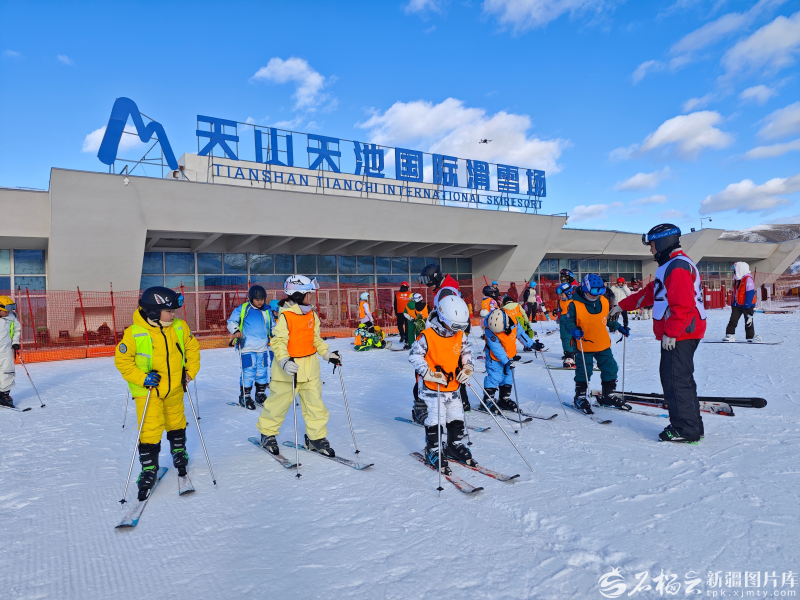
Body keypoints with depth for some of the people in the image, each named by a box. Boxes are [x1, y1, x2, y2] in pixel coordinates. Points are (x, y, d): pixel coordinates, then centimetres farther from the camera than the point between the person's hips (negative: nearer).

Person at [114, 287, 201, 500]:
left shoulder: (180, 327, -8)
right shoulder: (133, 333, -19)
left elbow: (192, 348, 5)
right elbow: (122, 360, -11)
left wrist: (190, 372, -2)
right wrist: (141, 378, -20)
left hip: (174, 389, 4)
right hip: (148, 392, -4)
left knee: (176, 423, 21)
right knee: (150, 431, -3)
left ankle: (179, 452, 45)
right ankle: (149, 470, 16)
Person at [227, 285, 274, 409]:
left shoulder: (267, 311, 10)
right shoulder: (242, 310, -3)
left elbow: (272, 326, 23)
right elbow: (231, 322, 0)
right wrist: (235, 331, -17)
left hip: (263, 348, 4)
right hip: (247, 348, -4)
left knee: (263, 372, 10)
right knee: (248, 372, -5)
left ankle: (260, 394, 26)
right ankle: (244, 397, 10)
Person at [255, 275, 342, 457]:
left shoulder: (312, 315, 7)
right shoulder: (285, 316, -15)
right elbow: (278, 341, -20)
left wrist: (327, 354, 10)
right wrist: (284, 361, -34)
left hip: (310, 367, 6)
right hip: (288, 368, -6)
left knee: (315, 403, 6)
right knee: (279, 402, 9)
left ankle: (316, 437, 19)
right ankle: (267, 433, 31)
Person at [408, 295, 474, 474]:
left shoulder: (460, 335, 0)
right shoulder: (427, 336, -19)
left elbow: (466, 351, 15)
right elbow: (414, 356, -15)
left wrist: (467, 368, -1)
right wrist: (429, 373, -22)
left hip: (453, 387, 6)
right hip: (432, 388, -6)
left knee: (457, 417, 14)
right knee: (435, 420, -4)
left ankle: (454, 445, 34)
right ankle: (433, 451, 15)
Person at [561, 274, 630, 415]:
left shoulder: (604, 302, 1)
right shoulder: (574, 305, -17)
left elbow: (610, 318, 17)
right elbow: (566, 321, -13)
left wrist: (619, 328, 8)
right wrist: (573, 330, -31)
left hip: (603, 344, 6)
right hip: (583, 345, -5)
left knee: (610, 369, 11)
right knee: (583, 372, 0)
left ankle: (607, 396, 28)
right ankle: (580, 397, 20)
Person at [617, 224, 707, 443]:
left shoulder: (678, 267, -16)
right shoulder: (670, 266, 19)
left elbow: (683, 305, -24)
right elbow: (650, 293, 26)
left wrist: (670, 333, -23)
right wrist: (623, 305, 27)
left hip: (679, 335, -11)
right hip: (675, 334, 11)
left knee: (675, 380, -5)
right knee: (681, 379, 16)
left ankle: (686, 430, 2)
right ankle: (692, 425, 25)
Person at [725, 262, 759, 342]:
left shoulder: (748, 279, -12)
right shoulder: (737, 280, 14)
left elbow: (750, 293, -17)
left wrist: (747, 306, -20)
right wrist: (732, 304, 18)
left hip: (747, 305, -7)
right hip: (737, 305, 7)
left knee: (748, 321, 3)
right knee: (732, 321, 0)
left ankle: (751, 337, 12)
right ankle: (730, 335, 1)